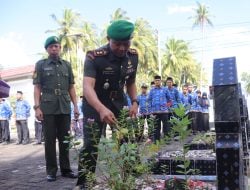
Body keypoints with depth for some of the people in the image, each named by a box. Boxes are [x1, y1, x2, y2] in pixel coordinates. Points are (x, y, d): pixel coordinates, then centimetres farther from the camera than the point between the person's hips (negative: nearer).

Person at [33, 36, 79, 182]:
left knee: (65, 139, 6)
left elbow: (71, 87, 14)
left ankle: (66, 169, 15)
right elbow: (37, 87, 2)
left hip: (65, 108, 3)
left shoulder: (67, 65, 13)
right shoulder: (41, 65, 6)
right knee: (50, 140, 2)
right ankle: (51, 170, 10)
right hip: (48, 108, -2)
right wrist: (37, 107, -9)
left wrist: (75, 106, 7)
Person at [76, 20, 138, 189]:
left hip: (119, 102, 5)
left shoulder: (133, 56, -7)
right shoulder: (94, 57, -26)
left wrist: (134, 102, -7)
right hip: (95, 104, -5)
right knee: (91, 145, -11)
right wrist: (101, 109, -55)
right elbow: (87, 87, -38)